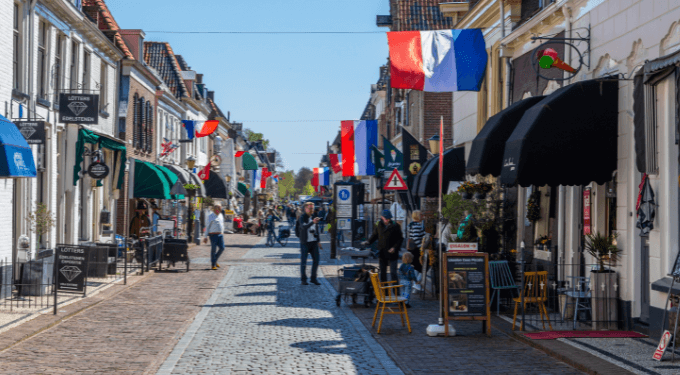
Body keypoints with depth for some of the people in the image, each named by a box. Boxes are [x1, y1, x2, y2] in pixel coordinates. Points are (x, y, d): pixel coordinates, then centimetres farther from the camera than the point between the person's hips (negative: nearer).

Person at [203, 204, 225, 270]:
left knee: (222, 248, 0)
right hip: (213, 234, -6)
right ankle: (213, 265, 7)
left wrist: (222, 233, 20)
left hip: (220, 234, 6)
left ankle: (215, 261, 20)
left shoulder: (221, 215, 13)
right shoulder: (211, 216, -5)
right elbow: (207, 227, -5)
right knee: (213, 249, -2)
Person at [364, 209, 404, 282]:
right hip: (382, 253, 5)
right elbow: (375, 235, 17)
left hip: (392, 253, -5)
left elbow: (400, 238, -4)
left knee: (393, 273, -6)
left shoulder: (395, 226, -10)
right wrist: (369, 242, 1)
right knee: (382, 272, 12)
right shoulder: (379, 225, 3)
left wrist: (395, 247, -17)